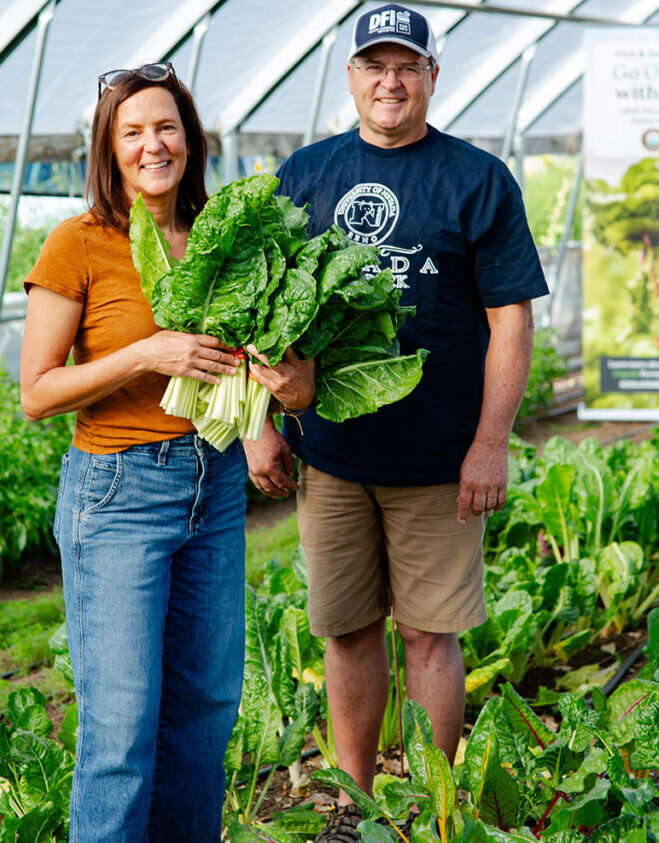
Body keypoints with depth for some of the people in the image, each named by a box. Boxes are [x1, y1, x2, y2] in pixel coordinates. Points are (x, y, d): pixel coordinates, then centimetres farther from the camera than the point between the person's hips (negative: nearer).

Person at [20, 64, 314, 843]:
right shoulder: (79, 244, -9)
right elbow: (35, 395, -9)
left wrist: (290, 382, -5)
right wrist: (147, 355, -20)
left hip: (216, 485, 6)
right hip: (118, 493, -6)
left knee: (208, 700, 14)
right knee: (122, 719, -3)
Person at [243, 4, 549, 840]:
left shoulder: (478, 180, -1)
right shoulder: (304, 174, 8)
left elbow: (510, 316, -4)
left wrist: (491, 442, -10)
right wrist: (262, 423, 5)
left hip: (439, 454, -3)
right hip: (328, 450, 3)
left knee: (428, 631, 4)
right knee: (347, 630, 10)